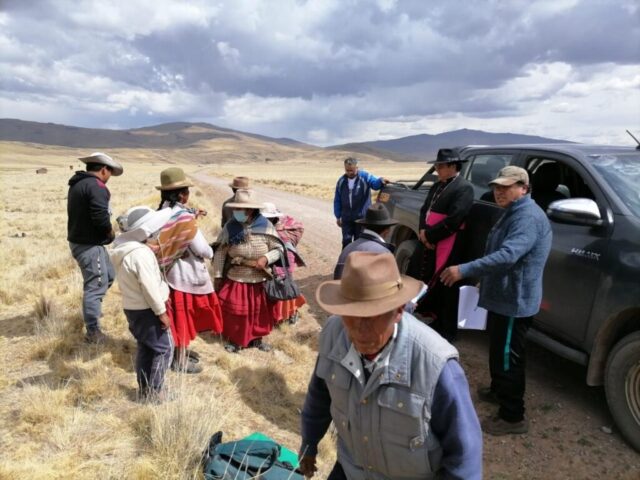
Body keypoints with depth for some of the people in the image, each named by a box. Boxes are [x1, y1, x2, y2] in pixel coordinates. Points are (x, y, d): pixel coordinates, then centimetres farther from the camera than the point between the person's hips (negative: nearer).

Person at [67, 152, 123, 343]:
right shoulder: (96, 186, -18)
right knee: (96, 284, -3)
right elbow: (100, 217, -29)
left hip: (80, 240, 10)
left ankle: (92, 309, 38)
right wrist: (111, 232, -10)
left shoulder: (78, 184, 15)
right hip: (89, 244, -10)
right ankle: (93, 332, 5)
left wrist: (106, 232, 7)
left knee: (108, 276, 23)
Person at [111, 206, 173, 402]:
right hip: (147, 309, -10)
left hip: (132, 307, 10)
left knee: (145, 348, 19)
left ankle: (144, 390, 29)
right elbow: (149, 287, -24)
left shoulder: (123, 248, 5)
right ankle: (154, 392, 9)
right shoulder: (140, 253, -26)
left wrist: (161, 299, 18)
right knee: (164, 348, 2)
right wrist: (161, 311, -16)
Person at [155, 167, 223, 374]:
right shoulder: (183, 217, -24)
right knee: (184, 315, 5)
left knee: (179, 315, 21)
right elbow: (201, 249, -21)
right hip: (185, 273, -8)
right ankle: (180, 360, 18)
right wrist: (210, 252, 1)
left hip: (169, 270, 8)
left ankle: (181, 350, 36)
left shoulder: (162, 213, 2)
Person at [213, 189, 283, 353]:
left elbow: (278, 248, -4)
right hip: (235, 280, 0)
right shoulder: (230, 227, -11)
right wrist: (217, 276, -3)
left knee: (259, 311, 16)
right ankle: (236, 340, 30)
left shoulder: (265, 226, -13)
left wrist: (266, 258, -23)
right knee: (235, 312, 7)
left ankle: (257, 338, 38)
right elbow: (220, 252, -5)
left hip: (260, 281, 1)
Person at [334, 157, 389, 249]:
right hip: (346, 218, 2)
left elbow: (375, 183, -23)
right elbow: (337, 200, 10)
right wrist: (338, 216, 8)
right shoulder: (341, 181, 5)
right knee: (346, 241, 5)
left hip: (362, 217, -2)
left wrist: (381, 180, -46)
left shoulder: (365, 176, -4)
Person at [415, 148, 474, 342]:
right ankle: (438, 321, 35)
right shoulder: (437, 186, 15)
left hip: (449, 246, -9)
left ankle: (448, 330, 15)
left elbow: (454, 220, -21)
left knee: (446, 287, 1)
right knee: (430, 282, 17)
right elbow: (424, 210, 13)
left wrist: (429, 235, -15)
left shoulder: (463, 188, -13)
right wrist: (423, 231, -6)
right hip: (431, 243, 9)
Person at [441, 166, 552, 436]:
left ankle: (513, 417, 11)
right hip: (503, 297, 11)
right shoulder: (514, 213, 13)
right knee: (498, 351, 25)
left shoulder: (528, 217, -23)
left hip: (514, 301, -11)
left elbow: (507, 256, -36)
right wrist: (480, 277, 27)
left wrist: (464, 270, -37)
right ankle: (499, 391, 44)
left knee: (508, 357, -2)